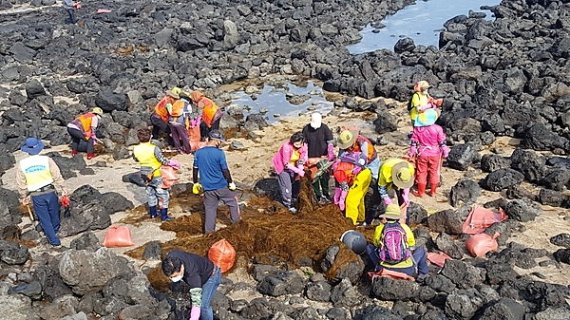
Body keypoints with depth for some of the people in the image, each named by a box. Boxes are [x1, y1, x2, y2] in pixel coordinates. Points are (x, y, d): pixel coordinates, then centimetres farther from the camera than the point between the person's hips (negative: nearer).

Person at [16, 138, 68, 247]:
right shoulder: (47, 160, -14)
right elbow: (58, 178, -10)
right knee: (54, 213, 26)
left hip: (36, 196, 0)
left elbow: (21, 184, -1)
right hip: (50, 192, 1)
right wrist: (62, 193, 0)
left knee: (44, 218, 14)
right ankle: (55, 230, 51)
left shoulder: (22, 164, -10)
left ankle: (53, 240, 23)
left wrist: (23, 198, 13)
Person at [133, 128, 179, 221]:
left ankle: (153, 213, 35)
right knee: (163, 195, 9)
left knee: (150, 193, 23)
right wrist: (172, 163, -5)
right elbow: (163, 161, -22)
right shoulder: (154, 149, -28)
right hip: (157, 175, -5)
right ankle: (164, 216, 15)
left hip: (146, 175, 6)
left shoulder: (135, 149, -12)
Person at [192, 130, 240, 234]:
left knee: (210, 208, 14)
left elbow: (195, 169, 5)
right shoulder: (219, 153, -16)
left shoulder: (198, 153, -2)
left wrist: (196, 183, 16)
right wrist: (231, 182, -1)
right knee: (232, 202, 19)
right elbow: (225, 170, -13)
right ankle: (236, 222, 30)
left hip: (207, 187, 4)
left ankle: (209, 231, 17)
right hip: (221, 186, -4)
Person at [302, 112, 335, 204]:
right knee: (314, 178, 7)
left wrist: (331, 155, -9)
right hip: (312, 158, 0)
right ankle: (319, 196, 19)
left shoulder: (324, 128, -11)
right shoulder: (306, 129, -9)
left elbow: (330, 142, -6)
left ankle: (326, 194, 29)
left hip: (323, 157, 0)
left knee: (325, 177, 11)